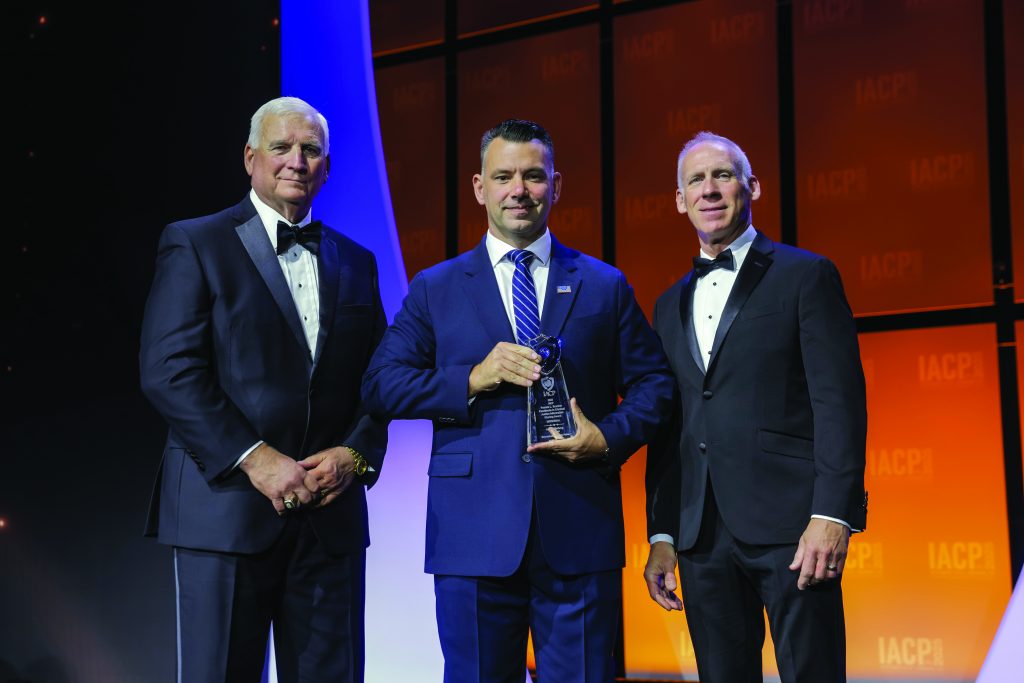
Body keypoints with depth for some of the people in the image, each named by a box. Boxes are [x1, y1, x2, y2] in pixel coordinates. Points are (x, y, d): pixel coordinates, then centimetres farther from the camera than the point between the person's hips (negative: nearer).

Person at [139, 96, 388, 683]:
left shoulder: (355, 262, 16)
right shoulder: (195, 244, 2)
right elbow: (168, 371, -8)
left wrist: (357, 453, -5)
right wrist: (255, 459, -15)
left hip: (331, 513, 4)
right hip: (226, 504, -4)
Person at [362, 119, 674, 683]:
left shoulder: (606, 287, 12)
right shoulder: (434, 290, 10)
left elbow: (652, 383, 10)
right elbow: (380, 386, 2)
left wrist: (610, 437, -9)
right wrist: (473, 380, -11)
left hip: (580, 534, 0)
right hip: (474, 535, 0)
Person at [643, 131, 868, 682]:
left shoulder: (805, 275, 2)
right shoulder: (671, 304, 19)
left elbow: (839, 400, -6)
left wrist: (832, 515, -15)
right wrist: (661, 537, 11)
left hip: (789, 523, -5)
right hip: (702, 534, 5)